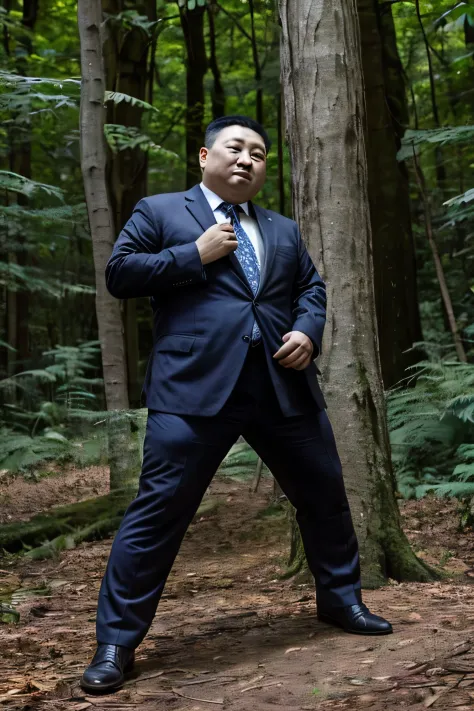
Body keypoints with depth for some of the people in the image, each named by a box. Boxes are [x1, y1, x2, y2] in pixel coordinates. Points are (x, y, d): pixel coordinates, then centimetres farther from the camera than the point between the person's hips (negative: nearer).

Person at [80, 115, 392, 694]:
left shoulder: (284, 230, 23)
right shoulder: (158, 211, 9)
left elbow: (312, 288, 22)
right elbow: (119, 275, 1)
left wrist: (308, 331, 0)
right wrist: (195, 255, -8)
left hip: (283, 384, 5)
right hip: (195, 386, -5)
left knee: (324, 494, 14)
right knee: (159, 508, -6)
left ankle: (341, 600, 36)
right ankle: (116, 642, 4)